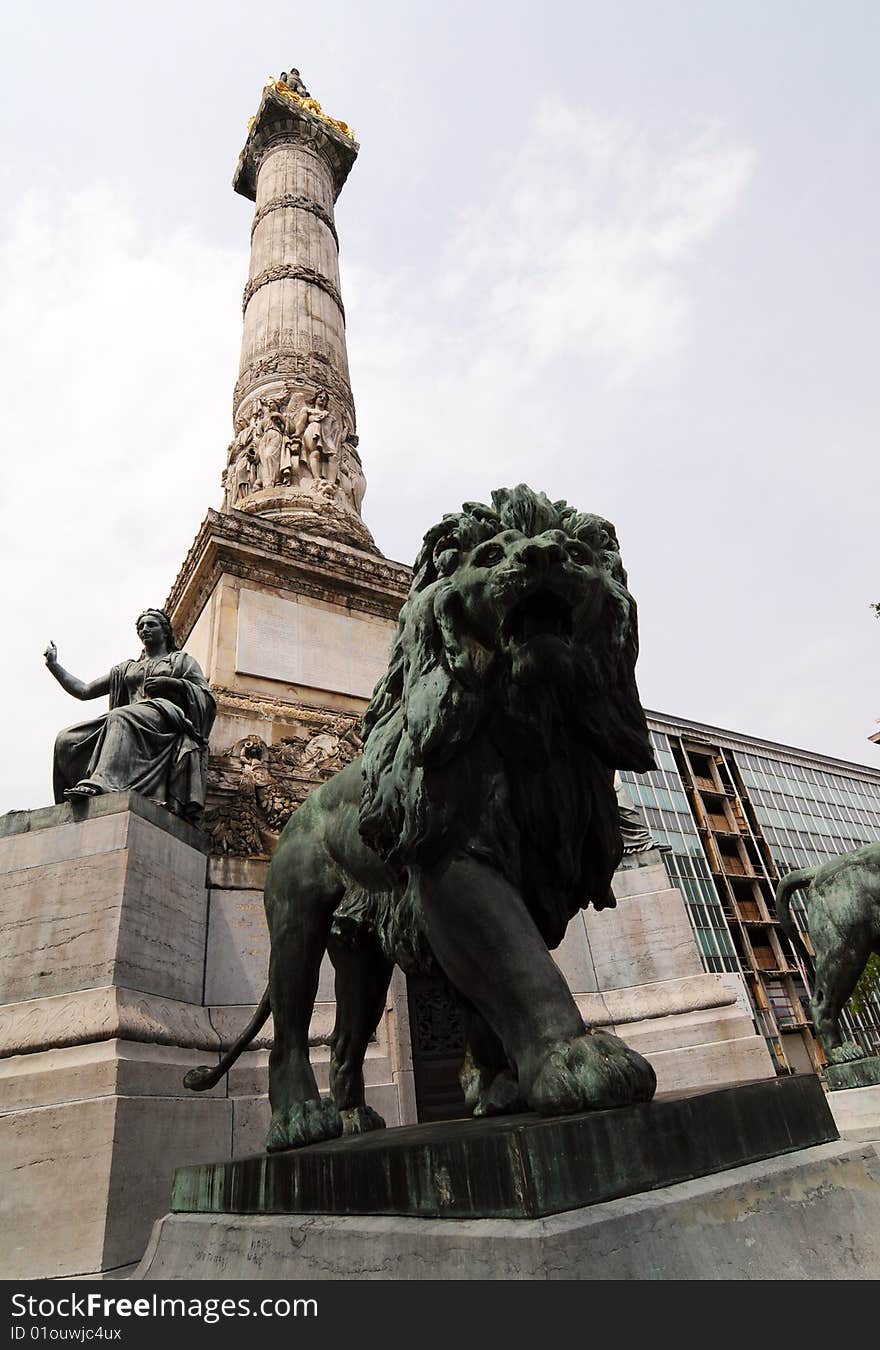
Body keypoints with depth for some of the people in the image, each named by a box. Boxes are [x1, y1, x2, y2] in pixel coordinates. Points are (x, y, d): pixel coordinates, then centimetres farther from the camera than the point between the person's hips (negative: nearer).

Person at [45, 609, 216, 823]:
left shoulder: (182, 660, 22)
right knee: (67, 739, -19)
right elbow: (84, 691, 29)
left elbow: (207, 697, 9)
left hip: (166, 716, -5)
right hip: (129, 724, 5)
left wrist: (173, 683, -5)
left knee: (121, 716, -38)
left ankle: (102, 783, -56)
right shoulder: (126, 669, 33)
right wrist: (53, 664, 22)